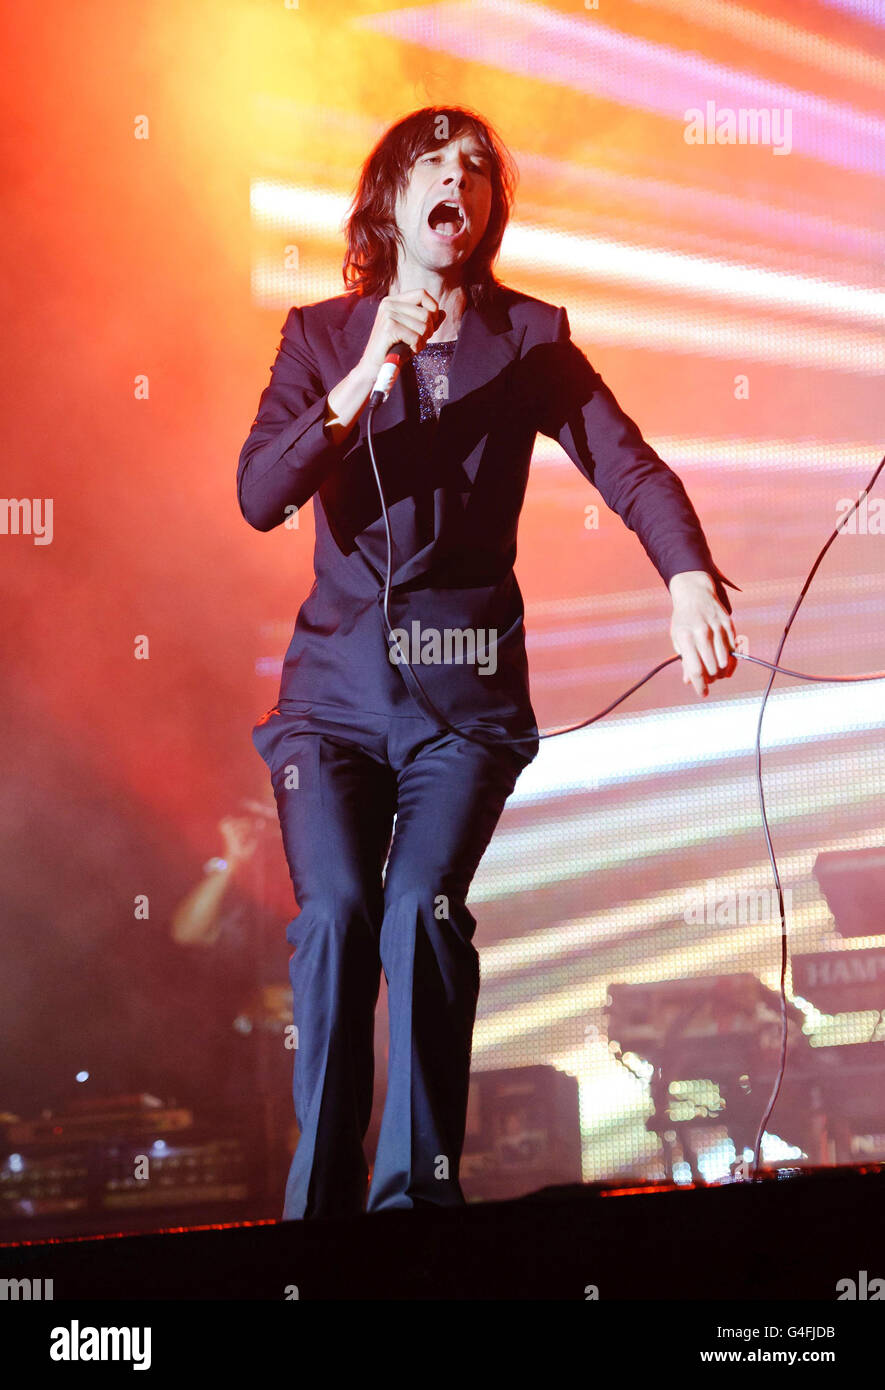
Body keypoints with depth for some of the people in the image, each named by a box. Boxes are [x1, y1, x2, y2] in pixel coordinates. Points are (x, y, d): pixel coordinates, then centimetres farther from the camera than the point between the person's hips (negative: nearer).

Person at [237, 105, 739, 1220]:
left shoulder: (529, 338, 7)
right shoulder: (322, 335, 7)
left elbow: (630, 466, -5)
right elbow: (260, 497, -5)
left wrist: (690, 578, -25)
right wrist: (368, 377, -16)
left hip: (465, 686, 0)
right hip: (336, 679, 0)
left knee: (424, 906, -20)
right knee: (334, 911, -17)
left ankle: (416, 1193, -9)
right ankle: (319, 1204, -5)